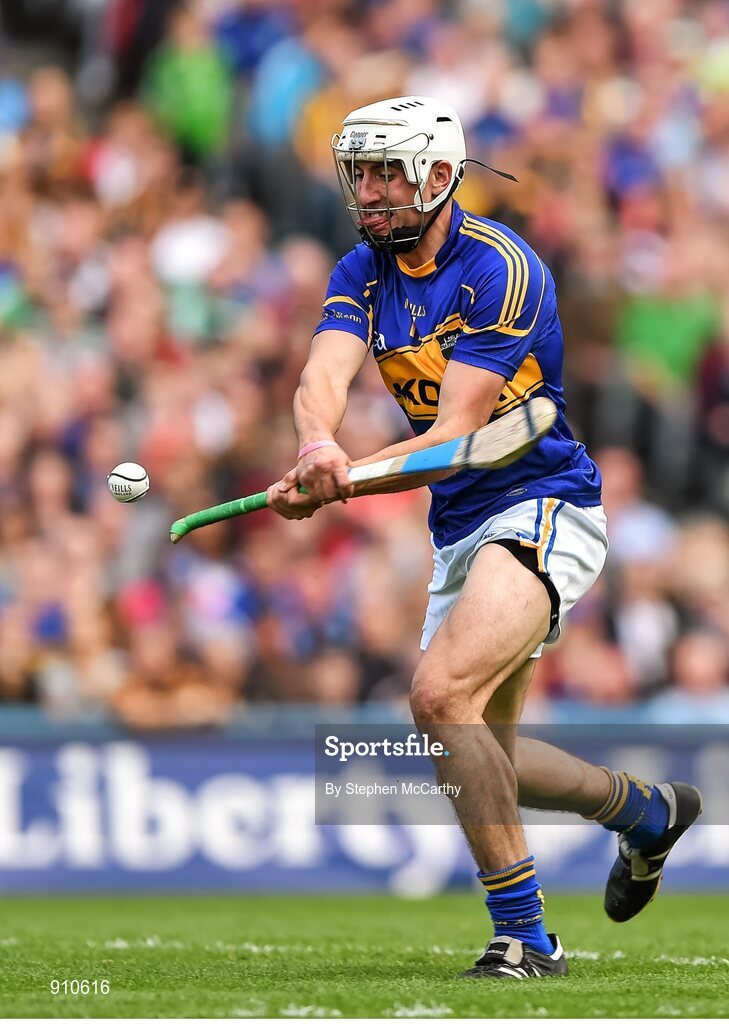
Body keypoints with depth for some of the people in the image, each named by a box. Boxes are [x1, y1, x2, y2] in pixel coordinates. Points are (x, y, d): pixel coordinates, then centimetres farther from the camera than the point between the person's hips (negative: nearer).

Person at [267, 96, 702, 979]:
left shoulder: (502, 269, -17)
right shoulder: (363, 271, 4)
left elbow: (457, 429, -23)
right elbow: (322, 377, -15)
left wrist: (342, 482, -36)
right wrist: (317, 447, -39)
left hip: (541, 508, -8)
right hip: (459, 532, 8)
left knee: (441, 697, -28)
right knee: (477, 759, 13)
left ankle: (522, 937, -22)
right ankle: (644, 810, 39)